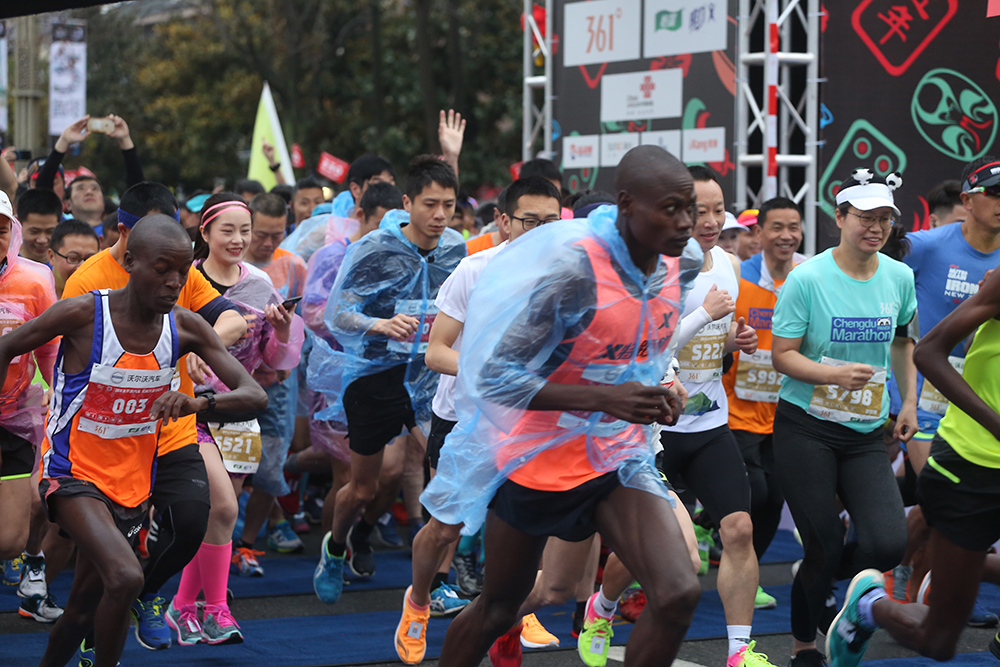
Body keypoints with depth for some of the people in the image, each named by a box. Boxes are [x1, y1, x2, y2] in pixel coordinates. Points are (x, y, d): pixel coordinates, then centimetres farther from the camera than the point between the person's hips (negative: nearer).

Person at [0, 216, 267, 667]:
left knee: (84, 607, 15)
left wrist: (196, 404, -30)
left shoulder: (186, 328, -7)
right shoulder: (82, 314, -18)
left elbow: (255, 396, -10)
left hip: (132, 483, 5)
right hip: (72, 474, -5)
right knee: (125, 578, -27)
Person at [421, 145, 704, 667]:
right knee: (497, 609, 14)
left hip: (618, 458, 5)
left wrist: (656, 393, 2)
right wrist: (604, 397, -33)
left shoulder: (681, 265, -4)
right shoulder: (570, 267, -27)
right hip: (535, 462, -5)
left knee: (678, 594, -15)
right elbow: (493, 376, -27)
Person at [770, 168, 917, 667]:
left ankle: (813, 580, 18)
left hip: (866, 434, 4)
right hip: (805, 429, -4)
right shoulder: (807, 279, -11)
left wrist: (910, 401, 14)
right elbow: (782, 354, -9)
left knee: (889, 543, -14)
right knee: (825, 548, -3)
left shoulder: (899, 277, 3)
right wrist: (836, 373, -25)